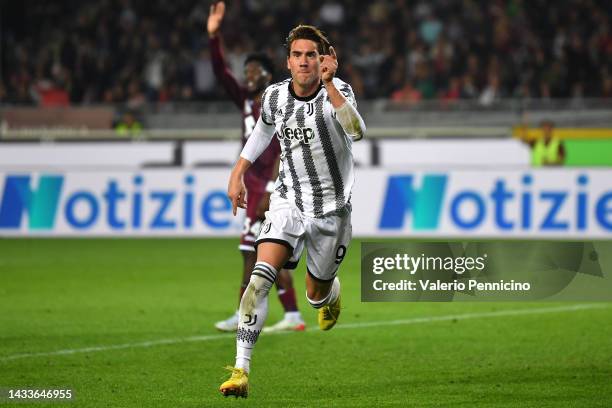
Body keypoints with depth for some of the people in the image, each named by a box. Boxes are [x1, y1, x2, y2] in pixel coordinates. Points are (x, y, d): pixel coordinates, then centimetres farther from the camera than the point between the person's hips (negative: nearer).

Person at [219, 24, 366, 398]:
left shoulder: (337, 90, -14)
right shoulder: (275, 96, -2)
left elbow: (357, 131, -35)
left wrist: (328, 84, -41)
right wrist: (238, 173, 18)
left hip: (332, 208, -1)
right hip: (288, 201, 2)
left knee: (316, 295, 13)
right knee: (261, 276, -22)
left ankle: (332, 293, 54)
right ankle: (241, 370, -25)